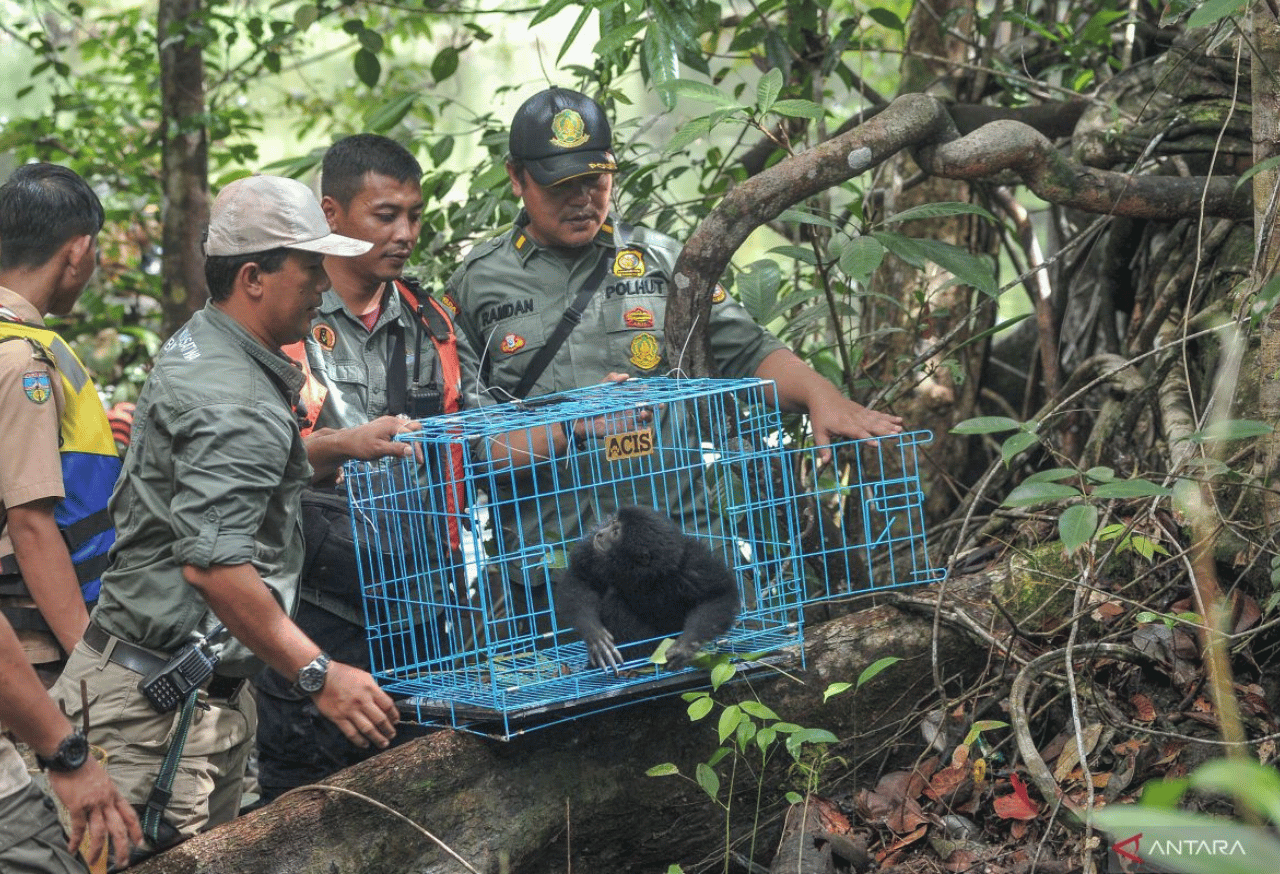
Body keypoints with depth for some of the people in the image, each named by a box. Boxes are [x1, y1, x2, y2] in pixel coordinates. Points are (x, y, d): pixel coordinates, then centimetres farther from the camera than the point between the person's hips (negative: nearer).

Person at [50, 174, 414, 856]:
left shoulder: (196, 348, 14)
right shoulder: (236, 403, -20)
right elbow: (214, 564, -28)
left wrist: (343, 446, 20)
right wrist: (318, 674, -26)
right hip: (166, 700, -11)